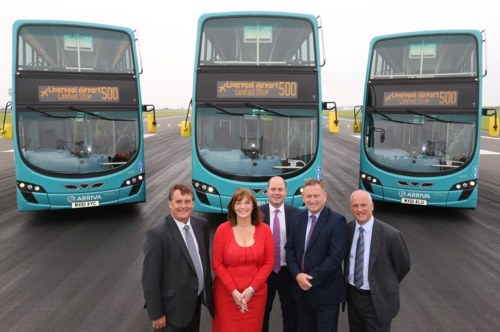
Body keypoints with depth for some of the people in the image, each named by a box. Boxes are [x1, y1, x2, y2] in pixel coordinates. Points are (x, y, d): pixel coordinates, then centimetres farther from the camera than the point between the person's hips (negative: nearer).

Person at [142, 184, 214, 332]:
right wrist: (156, 314, -14)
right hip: (174, 308, -6)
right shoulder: (157, 234, -20)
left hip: (197, 300, 6)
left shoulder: (201, 225, -2)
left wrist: (208, 286, 12)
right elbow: (150, 279, -17)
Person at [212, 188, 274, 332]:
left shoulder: (264, 230, -3)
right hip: (226, 293, -1)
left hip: (255, 294, 1)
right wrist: (233, 291, -11)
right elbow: (217, 263, -5)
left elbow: (269, 262, -1)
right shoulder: (223, 229, -7)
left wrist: (251, 289, -9)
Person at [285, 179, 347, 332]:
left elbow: (335, 256, -18)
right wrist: (297, 275, -10)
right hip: (301, 288, 5)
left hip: (326, 292, -5)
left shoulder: (337, 220, -12)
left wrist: (311, 279, -16)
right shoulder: (297, 219, 5)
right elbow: (289, 249, 5)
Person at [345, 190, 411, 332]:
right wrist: (352, 284, 8)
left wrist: (386, 286, 7)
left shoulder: (391, 234, -19)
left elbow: (403, 265, -4)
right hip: (352, 296, 4)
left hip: (378, 300, -4)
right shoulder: (347, 229, -5)